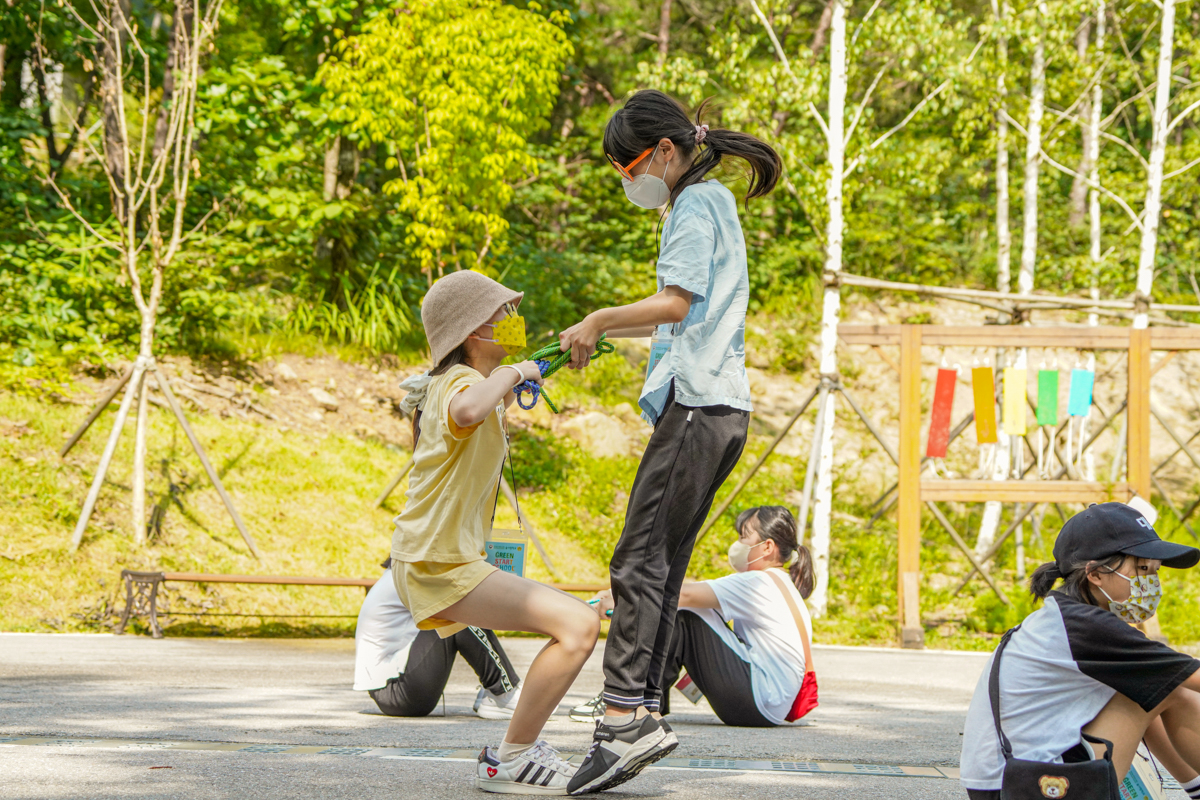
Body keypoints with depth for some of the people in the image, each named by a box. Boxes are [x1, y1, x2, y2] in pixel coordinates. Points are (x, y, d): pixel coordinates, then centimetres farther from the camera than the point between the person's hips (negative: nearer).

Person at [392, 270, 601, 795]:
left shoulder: (459, 383, 16)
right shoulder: (463, 384, -16)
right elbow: (466, 412, -44)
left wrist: (505, 401, 25)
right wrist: (510, 375, -29)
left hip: (433, 559, 11)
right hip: (439, 567, -11)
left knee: (573, 620, 21)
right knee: (579, 625, -22)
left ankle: (521, 746, 21)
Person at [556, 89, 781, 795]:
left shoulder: (696, 204, -5)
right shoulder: (714, 204, 25)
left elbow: (676, 303, -18)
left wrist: (598, 320, -9)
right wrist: (604, 334, 25)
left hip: (699, 404, -10)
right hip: (721, 405, 10)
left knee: (640, 561, -15)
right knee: (663, 566, 6)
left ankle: (624, 717, -23)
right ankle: (646, 714, 2)